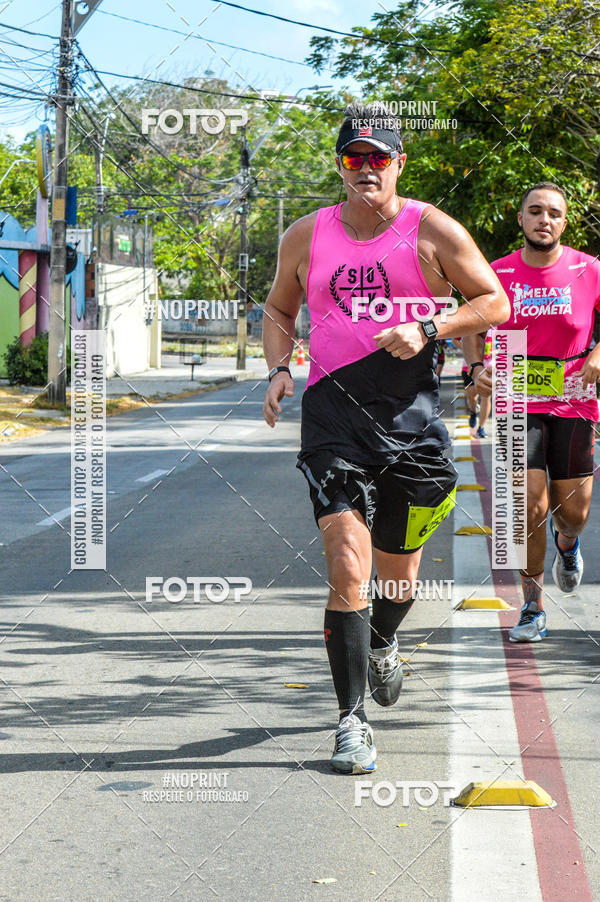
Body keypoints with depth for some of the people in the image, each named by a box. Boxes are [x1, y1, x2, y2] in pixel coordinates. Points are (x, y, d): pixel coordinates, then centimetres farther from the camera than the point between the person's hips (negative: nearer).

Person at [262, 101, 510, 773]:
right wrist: (278, 369, 4)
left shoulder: (432, 231, 1)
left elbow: (495, 303, 4)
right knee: (347, 567, -15)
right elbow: (278, 309, 23)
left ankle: (382, 645, 49)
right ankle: (352, 720, -10)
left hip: (410, 415, 0)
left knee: (398, 571, 14)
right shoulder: (307, 236, 8)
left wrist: (427, 330, -11)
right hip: (333, 414, 0)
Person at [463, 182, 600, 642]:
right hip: (519, 403, -1)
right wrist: (478, 367, -5)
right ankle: (533, 608, 2)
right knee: (530, 508, -11)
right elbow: (472, 326, 12)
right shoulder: (499, 274, -2)